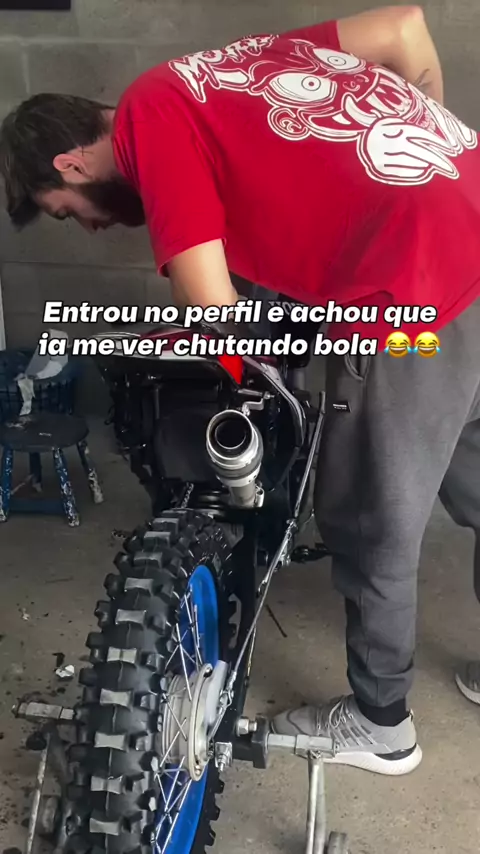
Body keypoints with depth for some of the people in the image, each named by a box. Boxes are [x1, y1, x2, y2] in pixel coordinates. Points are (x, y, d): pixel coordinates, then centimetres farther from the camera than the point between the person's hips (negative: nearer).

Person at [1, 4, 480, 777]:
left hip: (417, 293, -9)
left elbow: (213, 313, -10)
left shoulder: (150, 117, -2)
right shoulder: (218, 74, 20)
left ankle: (379, 722, 34)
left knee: (372, 527, 11)